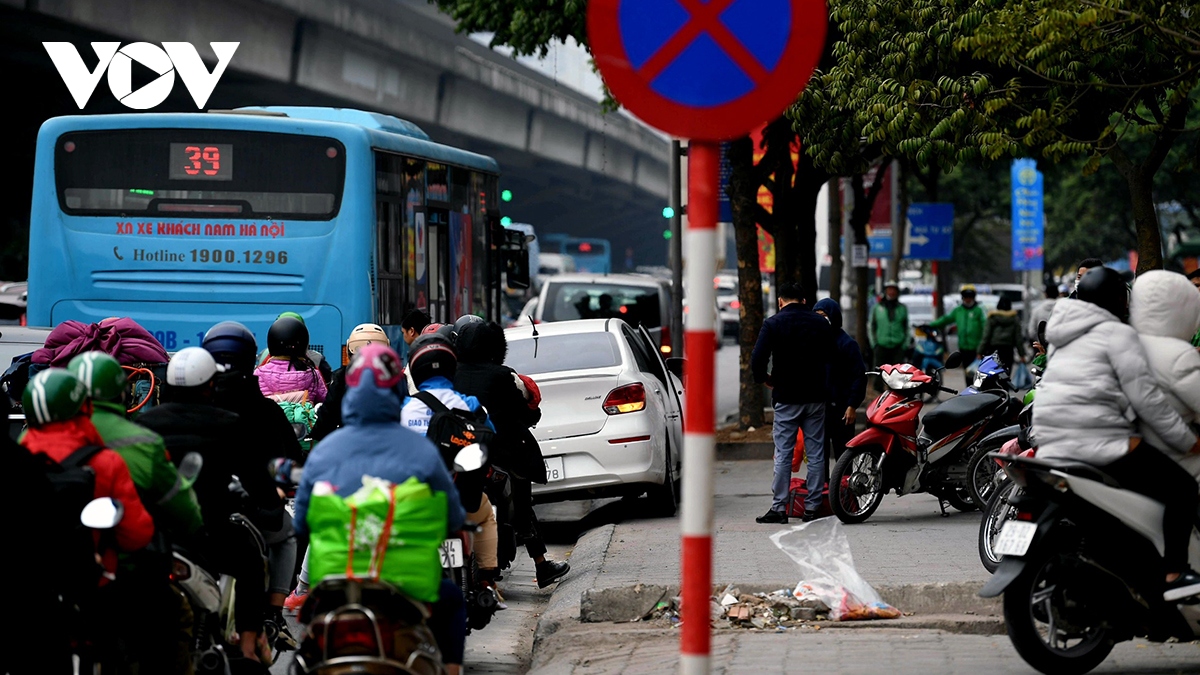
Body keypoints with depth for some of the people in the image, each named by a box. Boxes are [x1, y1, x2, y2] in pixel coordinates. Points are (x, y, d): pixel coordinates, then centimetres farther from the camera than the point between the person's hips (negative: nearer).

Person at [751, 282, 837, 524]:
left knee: (783, 454, 0)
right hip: (816, 396, 3)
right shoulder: (821, 324, 6)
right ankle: (812, 507, 6)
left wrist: (766, 379, 6)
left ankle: (779, 507, -3)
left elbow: (757, 360, -11)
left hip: (786, 397, -3)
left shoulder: (773, 324, -5)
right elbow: (833, 358, 11)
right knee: (816, 454, 6)